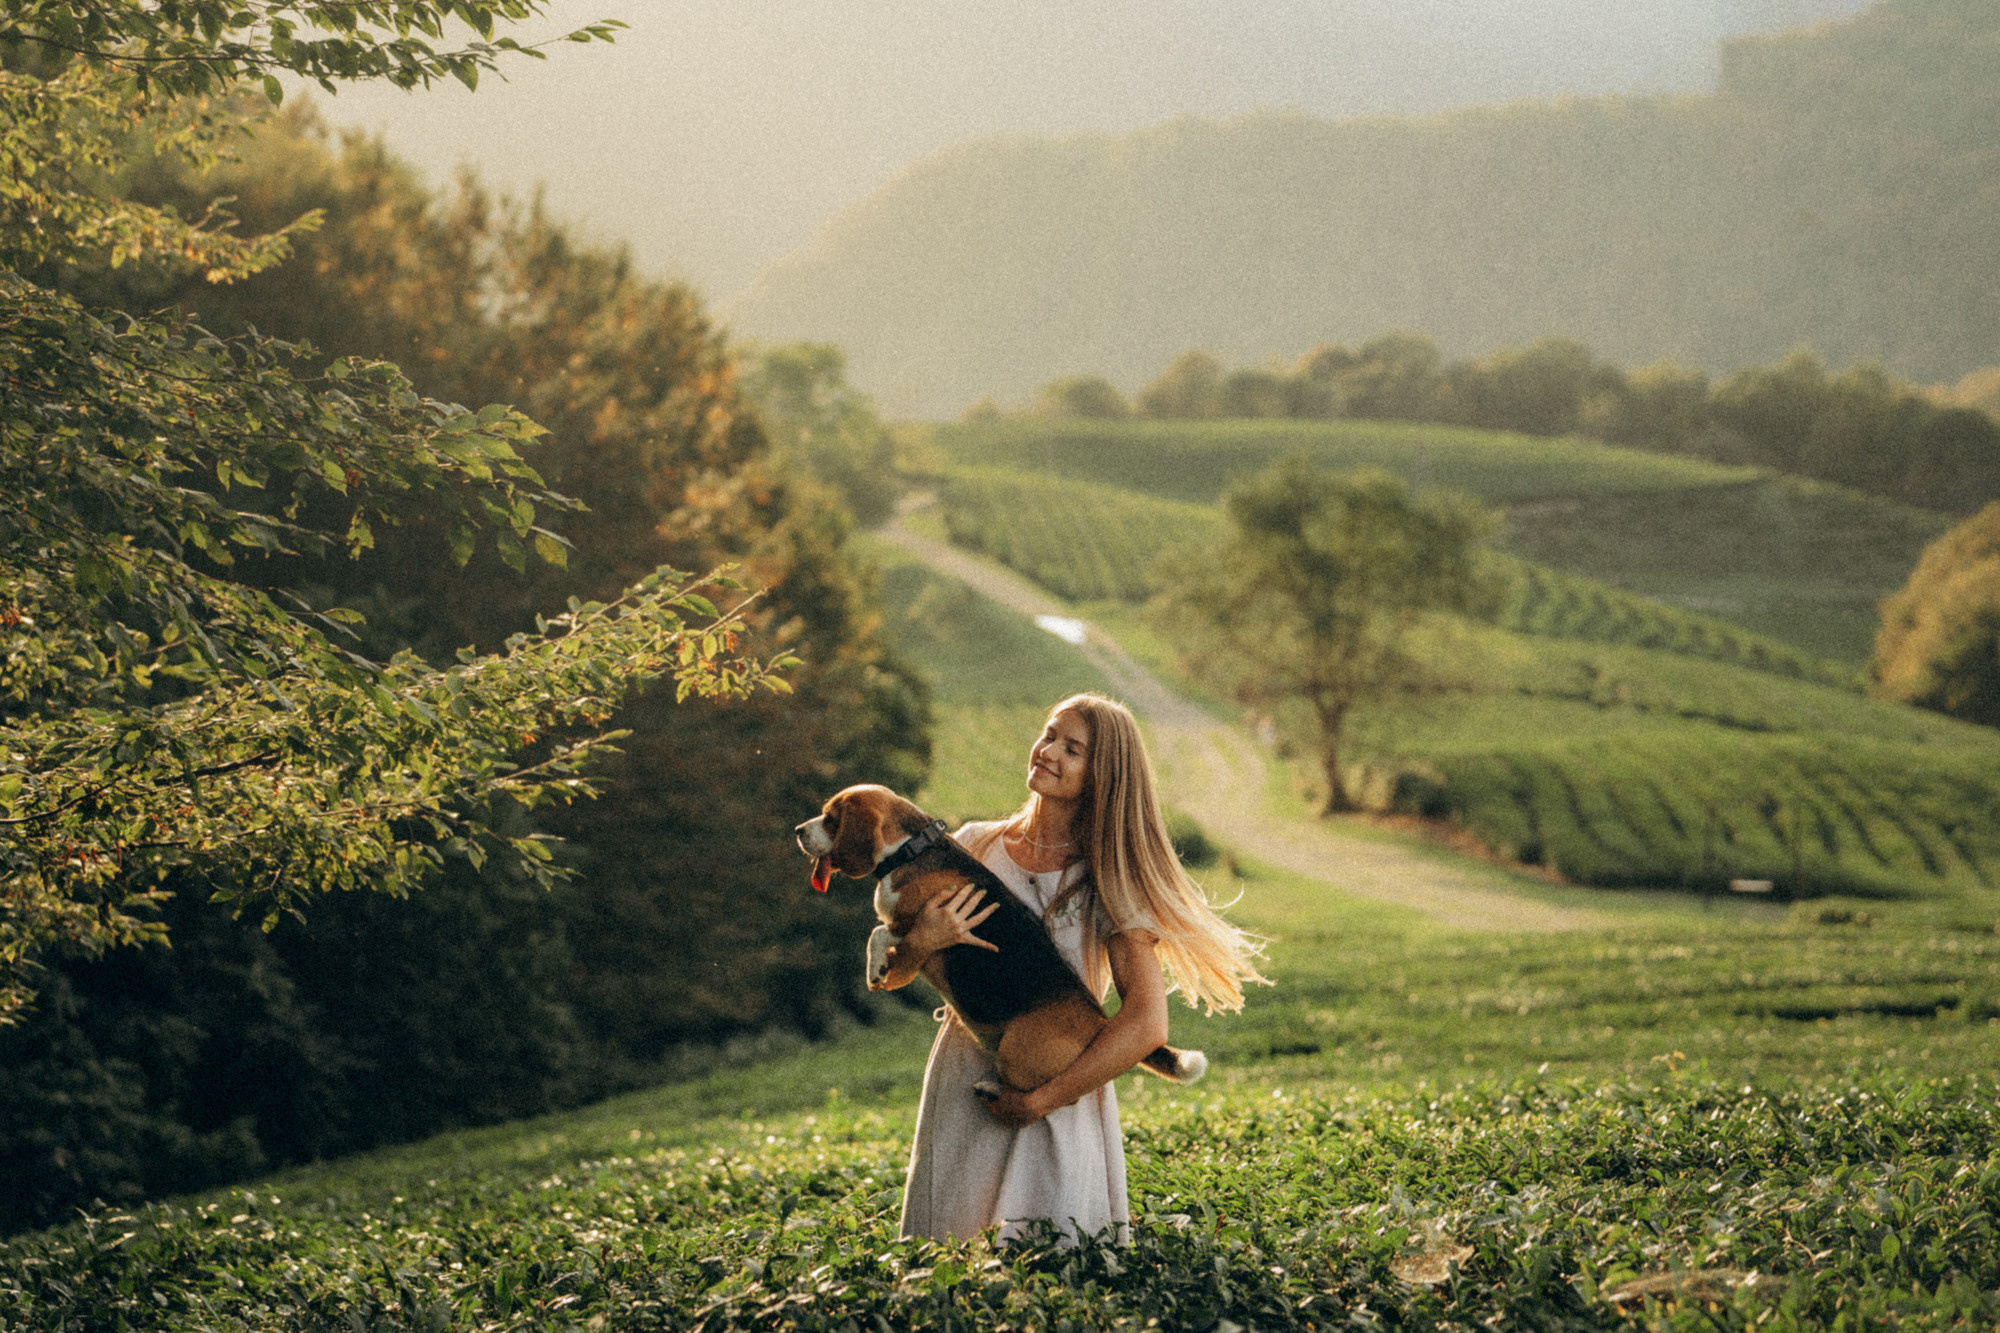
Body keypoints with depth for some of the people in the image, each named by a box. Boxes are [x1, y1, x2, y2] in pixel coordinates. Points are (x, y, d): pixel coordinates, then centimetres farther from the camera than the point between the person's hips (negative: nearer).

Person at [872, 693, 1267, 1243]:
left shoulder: (1108, 879, -4)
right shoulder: (976, 846, 5)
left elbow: (1146, 1024, -15)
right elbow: (886, 976, 7)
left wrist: (1043, 1099, -17)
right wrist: (919, 945, -15)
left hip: (1062, 1107, -3)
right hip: (961, 1095, 3)